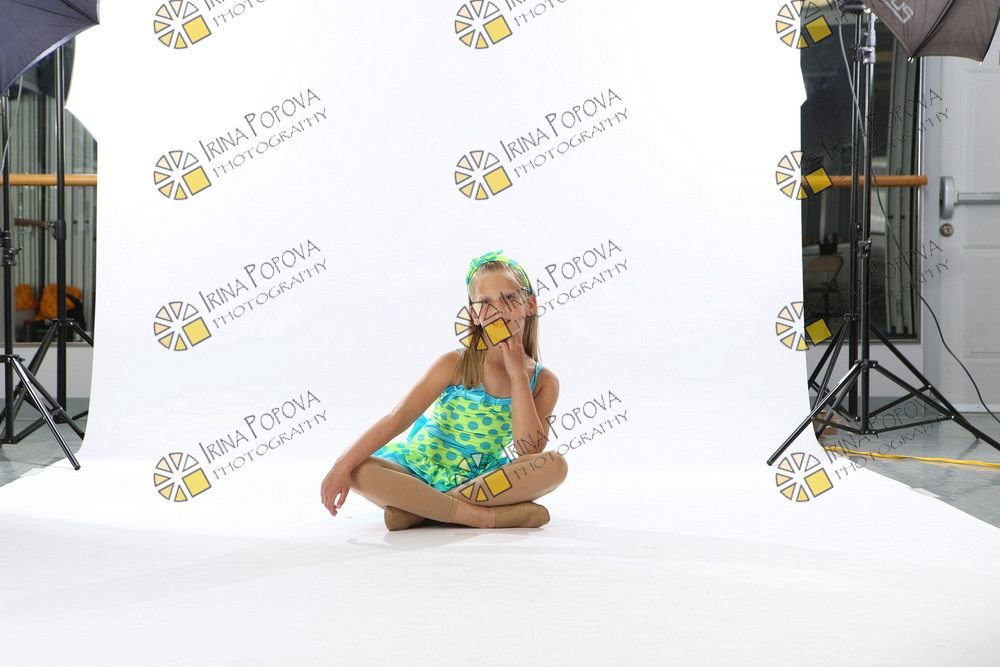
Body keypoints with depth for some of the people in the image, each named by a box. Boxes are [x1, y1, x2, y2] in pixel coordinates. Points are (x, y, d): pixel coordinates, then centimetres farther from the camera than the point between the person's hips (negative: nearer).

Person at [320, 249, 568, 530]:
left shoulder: (544, 381, -3)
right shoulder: (455, 365, -8)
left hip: (481, 480, 2)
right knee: (358, 471, -30)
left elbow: (530, 452, -17)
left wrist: (517, 374, -17)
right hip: (421, 472, -1)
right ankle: (487, 516, -31)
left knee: (555, 465, -27)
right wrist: (343, 465, -27)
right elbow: (398, 418, -15)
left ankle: (419, 510, -26)